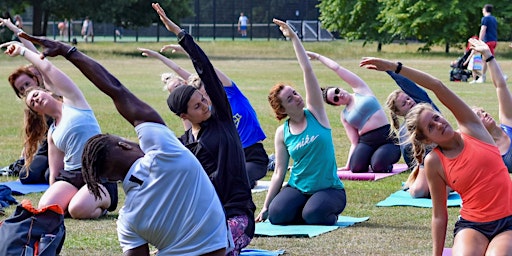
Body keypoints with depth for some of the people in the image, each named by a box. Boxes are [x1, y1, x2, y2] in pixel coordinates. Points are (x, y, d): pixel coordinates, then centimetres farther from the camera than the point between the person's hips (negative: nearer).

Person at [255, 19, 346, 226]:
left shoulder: (315, 113, -3)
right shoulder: (282, 133, 2)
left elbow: (307, 70, -9)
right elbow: (279, 172, 4)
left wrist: (294, 38, -10)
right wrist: (265, 206, -1)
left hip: (329, 188, -2)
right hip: (298, 188, 2)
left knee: (313, 214, -33)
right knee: (276, 214, -26)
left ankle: (330, 214, 3)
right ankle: (306, 209, 5)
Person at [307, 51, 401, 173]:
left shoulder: (360, 90, 8)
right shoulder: (344, 116, 18)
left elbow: (337, 68, 5)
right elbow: (354, 142, 12)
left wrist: (318, 56, 16)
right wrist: (348, 165, 1)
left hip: (387, 137, -4)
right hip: (366, 142, 4)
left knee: (378, 166, -30)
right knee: (356, 167, -27)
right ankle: (370, 159, 9)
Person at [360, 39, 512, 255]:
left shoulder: (471, 129, 0)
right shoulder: (434, 162, -2)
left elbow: (438, 87, -10)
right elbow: (439, 215, 0)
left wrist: (394, 67, -13)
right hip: (472, 225, 0)